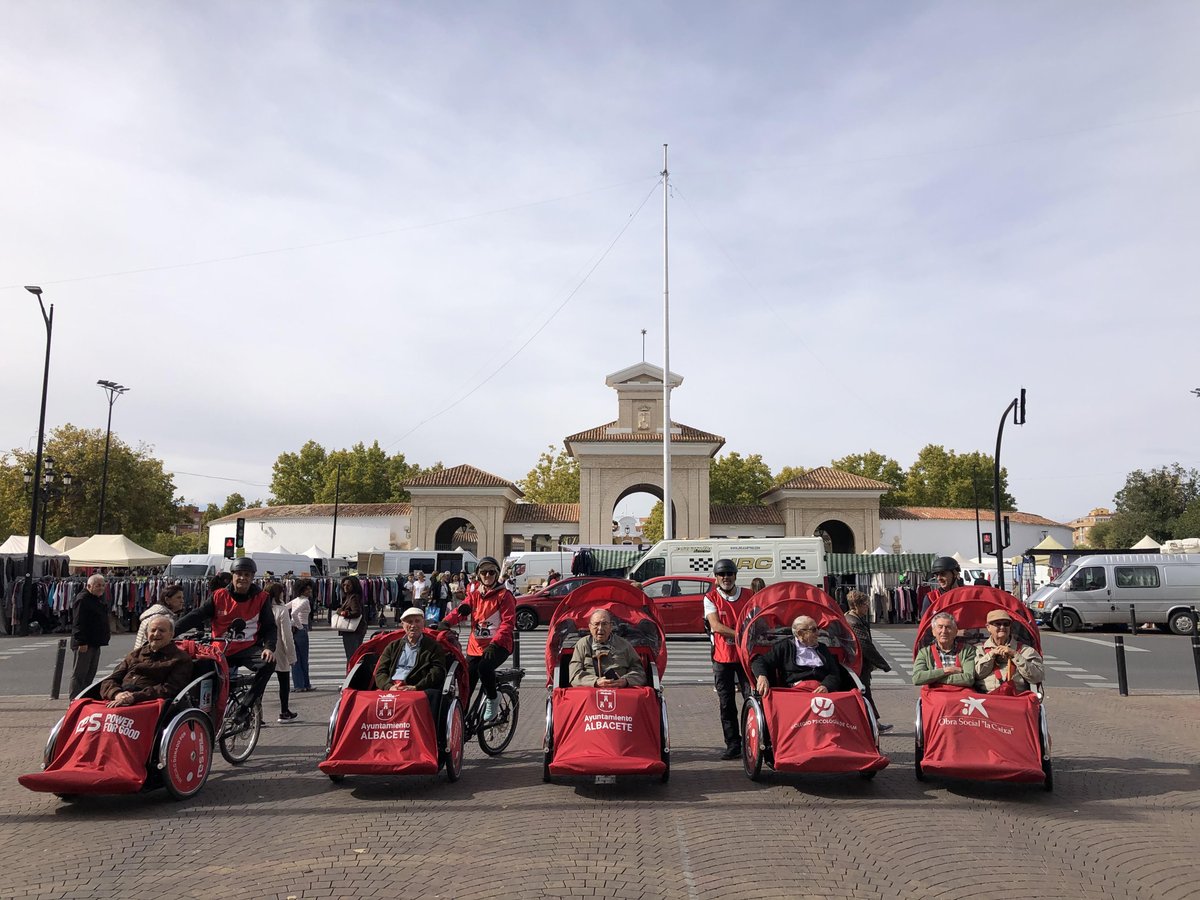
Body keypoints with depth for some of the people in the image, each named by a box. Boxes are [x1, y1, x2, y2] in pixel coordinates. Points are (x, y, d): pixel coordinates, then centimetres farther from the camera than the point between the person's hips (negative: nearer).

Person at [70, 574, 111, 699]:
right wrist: (82, 642, -25)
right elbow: (78, 622, -21)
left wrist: (106, 632, 19)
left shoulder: (98, 599, 17)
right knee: (79, 673, -4)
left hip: (95, 643, 10)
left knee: (91, 673, 14)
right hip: (85, 644, -10)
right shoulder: (82, 599, -15)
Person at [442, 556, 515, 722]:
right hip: (476, 645, 5)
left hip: (498, 645, -5)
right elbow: (461, 610, 0)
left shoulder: (504, 595, -3)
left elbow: (508, 622, -11)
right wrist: (446, 622, -21)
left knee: (484, 667, -32)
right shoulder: (474, 594, 13)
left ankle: (492, 700, -8)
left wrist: (495, 643, -25)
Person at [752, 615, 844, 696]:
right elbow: (759, 662, 9)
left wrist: (826, 686, -8)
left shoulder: (823, 649, 26)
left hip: (822, 691, 2)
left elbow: (835, 674, 16)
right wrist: (761, 676, -16)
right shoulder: (784, 647, 14)